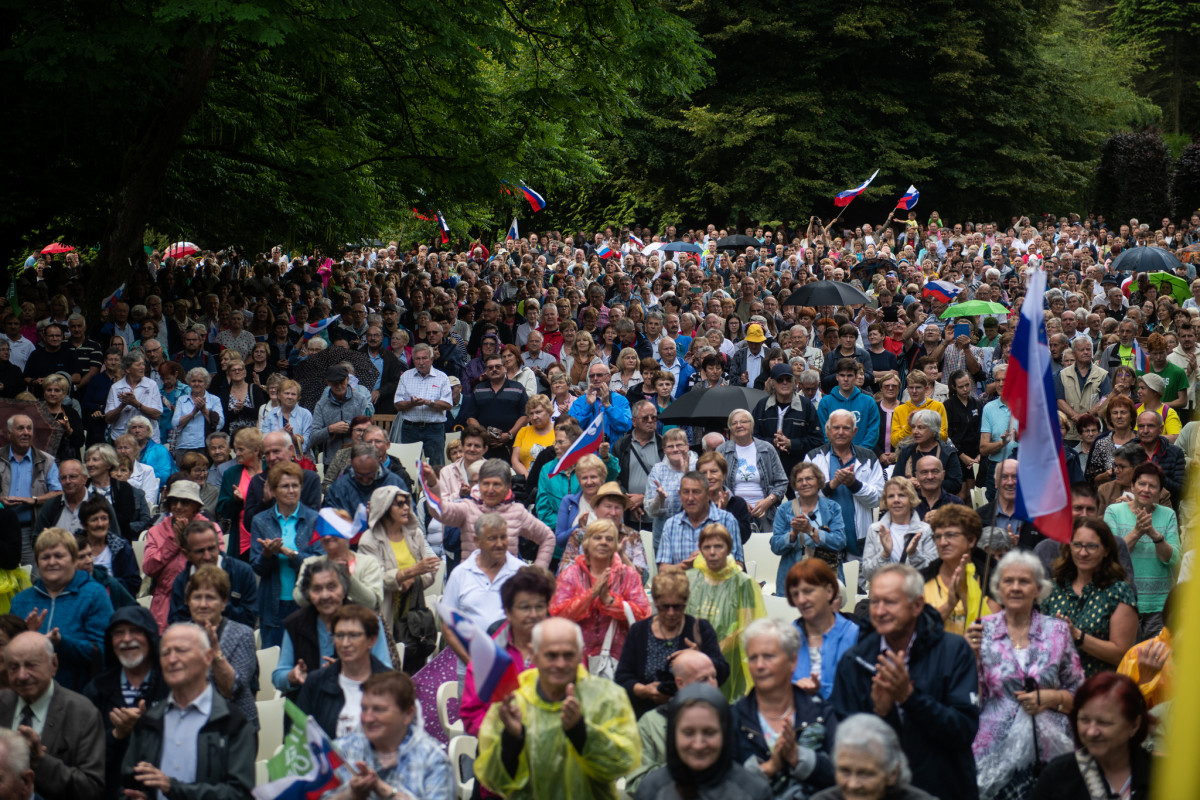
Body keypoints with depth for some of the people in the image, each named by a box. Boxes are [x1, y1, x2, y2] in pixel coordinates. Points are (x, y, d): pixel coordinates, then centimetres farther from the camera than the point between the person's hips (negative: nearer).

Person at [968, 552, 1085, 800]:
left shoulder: (1057, 631, 7)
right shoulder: (983, 630, 4)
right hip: (995, 752, -1)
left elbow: (1080, 695, 11)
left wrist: (1051, 698, -7)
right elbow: (972, 698, 3)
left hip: (1048, 751, 1)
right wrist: (973, 655, -9)